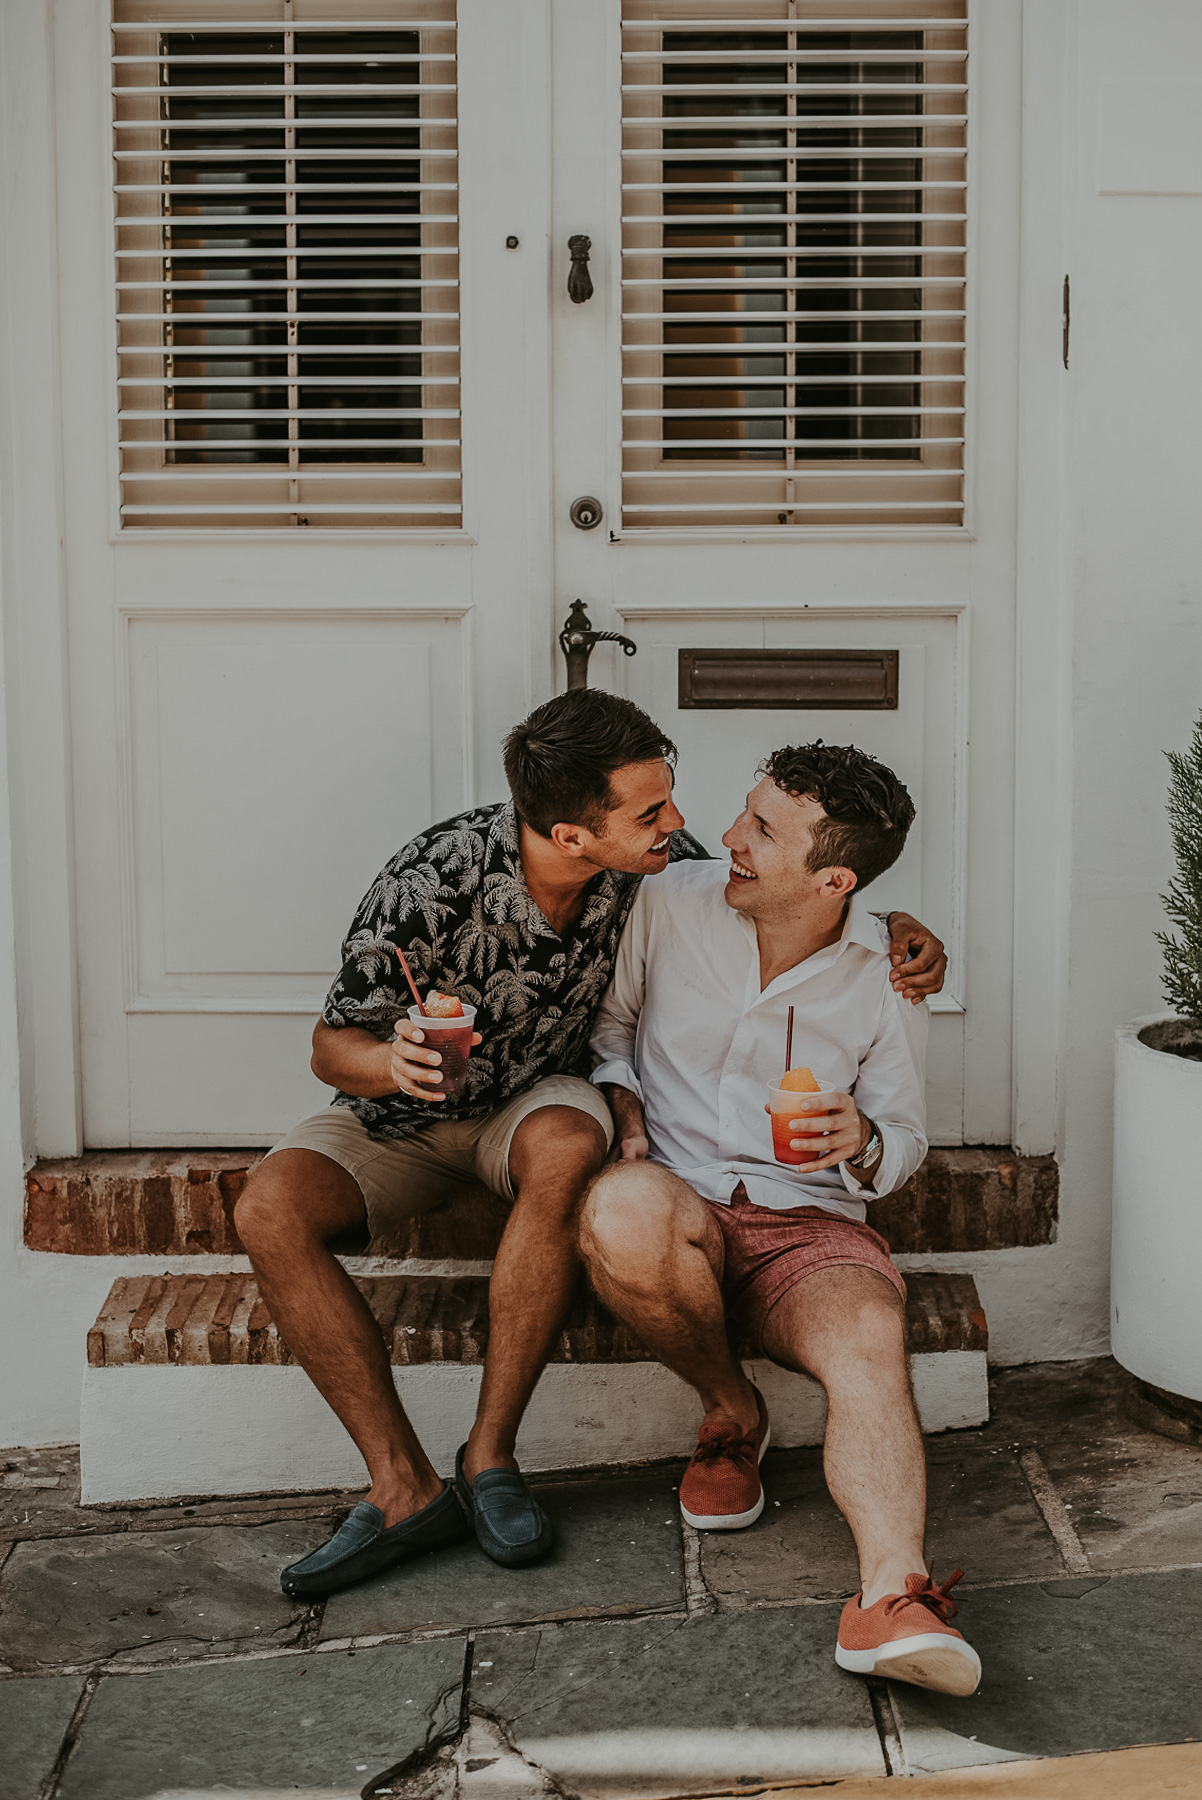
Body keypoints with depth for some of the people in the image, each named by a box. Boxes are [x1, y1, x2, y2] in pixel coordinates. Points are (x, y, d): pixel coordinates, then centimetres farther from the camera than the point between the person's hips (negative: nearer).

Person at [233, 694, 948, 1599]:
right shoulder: (432, 882, -30)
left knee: (565, 1149, -36)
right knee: (271, 1210, -29)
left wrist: (896, 928, -16)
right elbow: (333, 1048, -18)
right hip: (406, 1113, -1)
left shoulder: (654, 858, -19)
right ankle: (406, 1488, -24)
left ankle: (490, 1455, -24)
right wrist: (391, 1061, -42)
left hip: (539, 1099, 1)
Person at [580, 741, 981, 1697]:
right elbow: (609, 1023, 18)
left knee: (872, 1340, -34)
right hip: (678, 1206, 1)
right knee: (624, 1207, -37)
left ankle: (892, 1597, -51)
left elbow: (905, 1140, 11)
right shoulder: (669, 902, 1)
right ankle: (732, 1413, -9)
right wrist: (622, 1111, -2)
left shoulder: (888, 978, 1)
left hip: (811, 1225, 0)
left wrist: (861, 1143, -13)